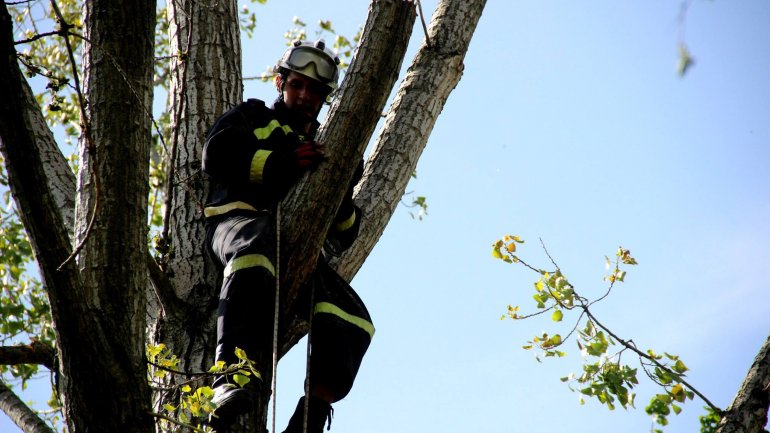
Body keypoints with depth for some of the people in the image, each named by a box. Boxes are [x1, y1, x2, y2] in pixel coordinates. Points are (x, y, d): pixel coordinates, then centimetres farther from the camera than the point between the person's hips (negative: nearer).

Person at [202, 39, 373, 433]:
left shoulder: (323, 150, 36)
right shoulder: (253, 116, 26)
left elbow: (344, 235, 26)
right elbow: (217, 154, 2)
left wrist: (342, 196, 3)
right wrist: (284, 163, -8)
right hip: (238, 221, -4)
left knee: (353, 323, -22)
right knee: (257, 243, -43)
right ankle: (233, 378, -57)